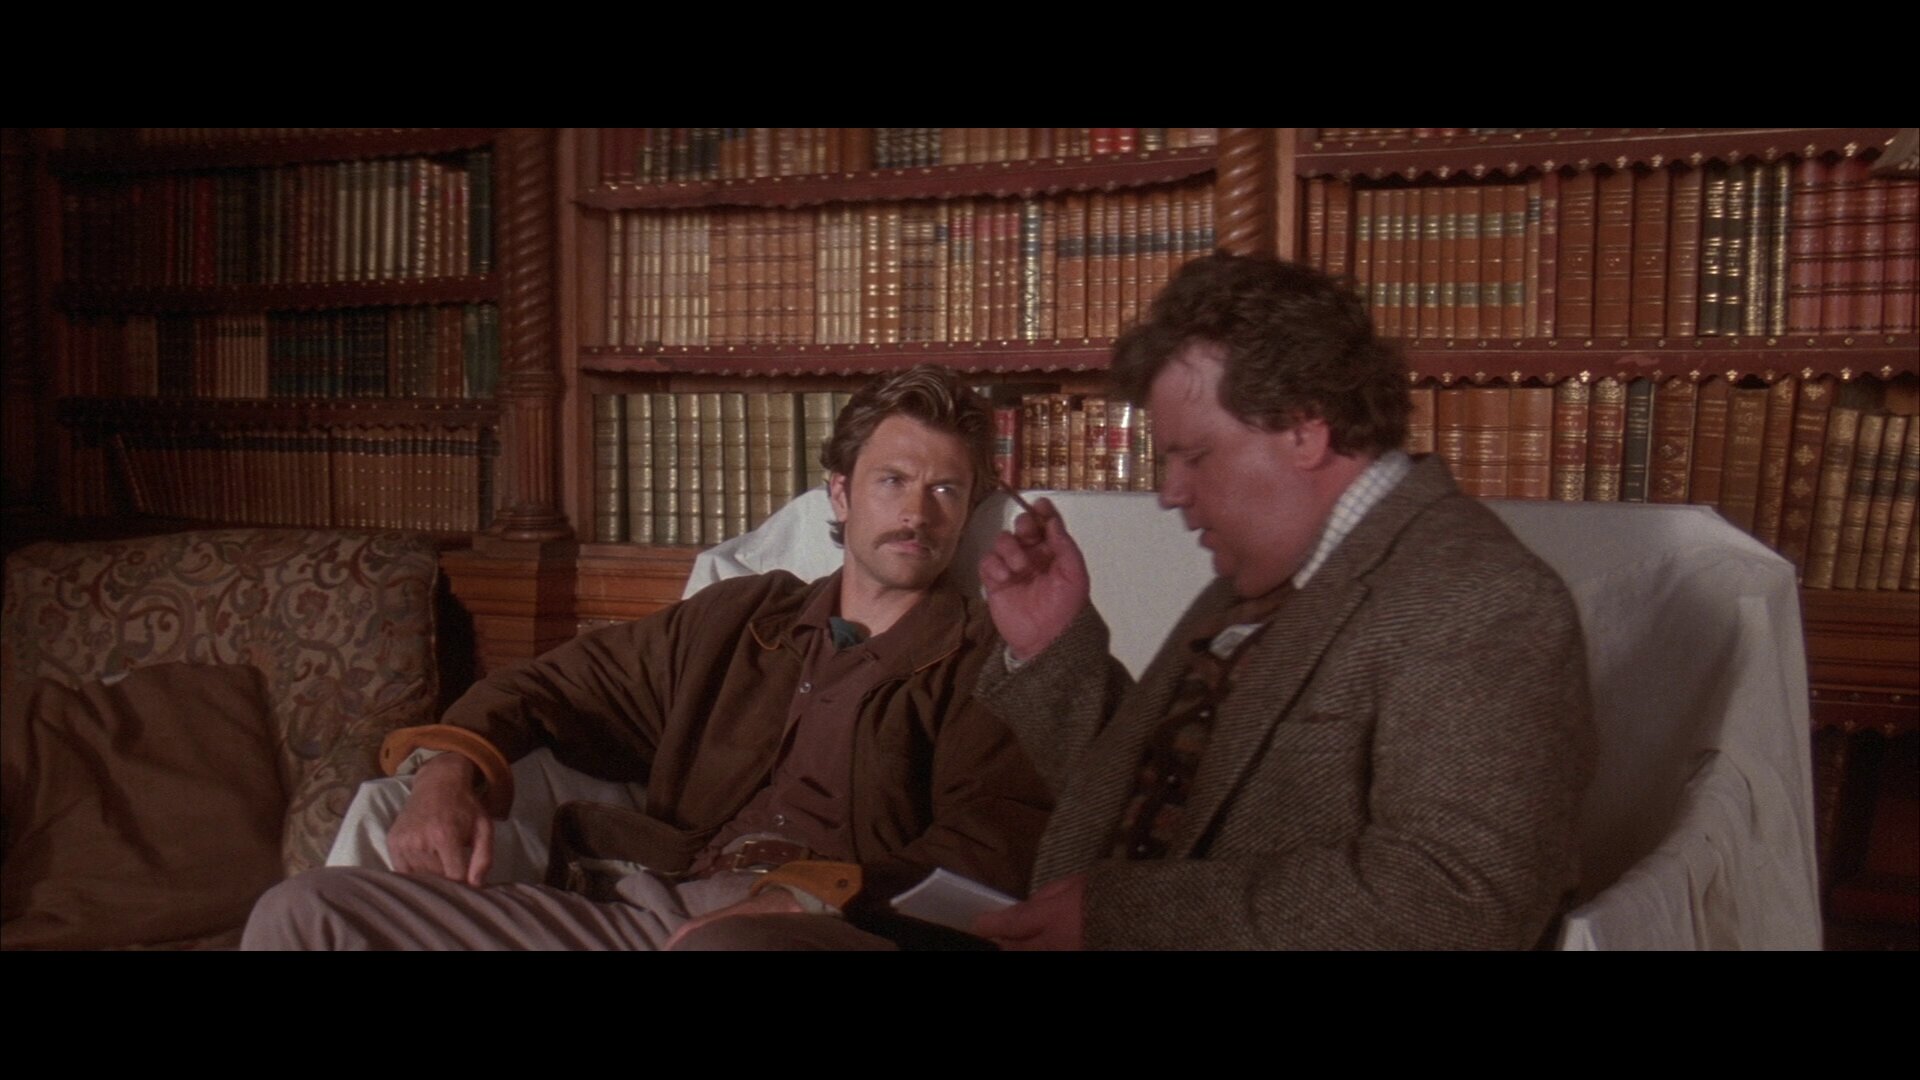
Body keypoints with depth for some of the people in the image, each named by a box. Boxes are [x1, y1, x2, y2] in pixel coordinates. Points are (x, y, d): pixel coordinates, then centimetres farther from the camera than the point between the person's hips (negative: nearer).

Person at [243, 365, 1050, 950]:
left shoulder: (986, 663, 10)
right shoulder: (736, 617, 23)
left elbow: (988, 850, -4)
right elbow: (568, 684, 25)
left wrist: (810, 897, -20)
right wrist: (453, 766, 4)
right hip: (639, 906, 5)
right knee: (304, 914, -8)